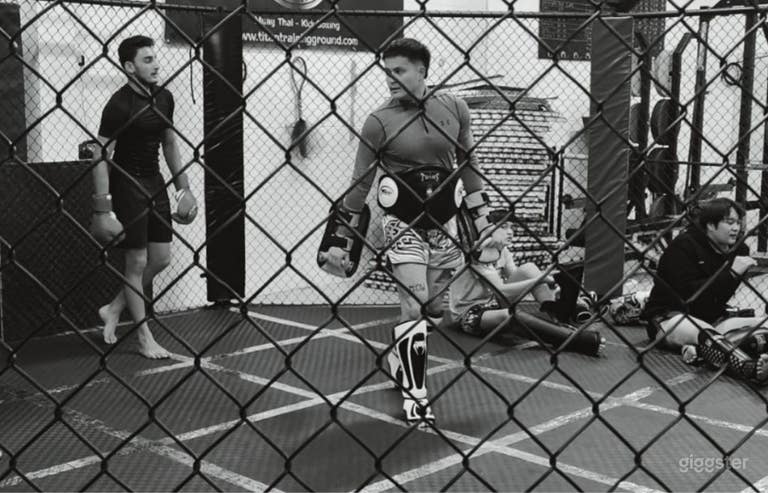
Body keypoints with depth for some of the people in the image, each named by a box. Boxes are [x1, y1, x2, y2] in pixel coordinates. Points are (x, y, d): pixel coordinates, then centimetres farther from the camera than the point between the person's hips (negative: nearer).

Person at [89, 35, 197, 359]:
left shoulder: (164, 98, 5)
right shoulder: (119, 104, -16)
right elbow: (101, 156, -17)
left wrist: (183, 185, 15)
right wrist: (103, 208, -21)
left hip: (154, 183, 7)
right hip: (127, 185, -7)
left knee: (162, 258, 9)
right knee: (137, 262, -1)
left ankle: (113, 309, 28)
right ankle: (144, 338, 10)